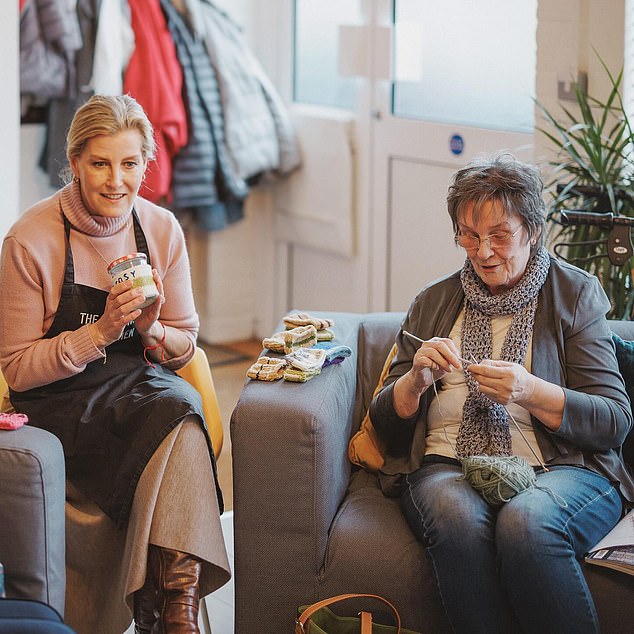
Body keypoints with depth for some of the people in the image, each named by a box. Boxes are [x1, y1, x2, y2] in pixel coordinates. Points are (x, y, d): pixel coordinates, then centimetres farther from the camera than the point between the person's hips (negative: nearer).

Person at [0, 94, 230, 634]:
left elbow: (185, 345, 11)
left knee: (180, 403, -32)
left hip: (142, 381, 4)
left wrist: (152, 331, -13)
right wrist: (100, 332, -19)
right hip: (58, 404, -4)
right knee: (176, 411, -31)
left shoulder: (162, 229, 3)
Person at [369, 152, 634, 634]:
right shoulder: (433, 304, 17)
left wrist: (530, 392, -16)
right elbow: (386, 423, 15)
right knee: (457, 517, -35)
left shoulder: (575, 295, 8)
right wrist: (417, 379, -7)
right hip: (449, 466, 2)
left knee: (526, 522, -37)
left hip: (562, 469, -2)